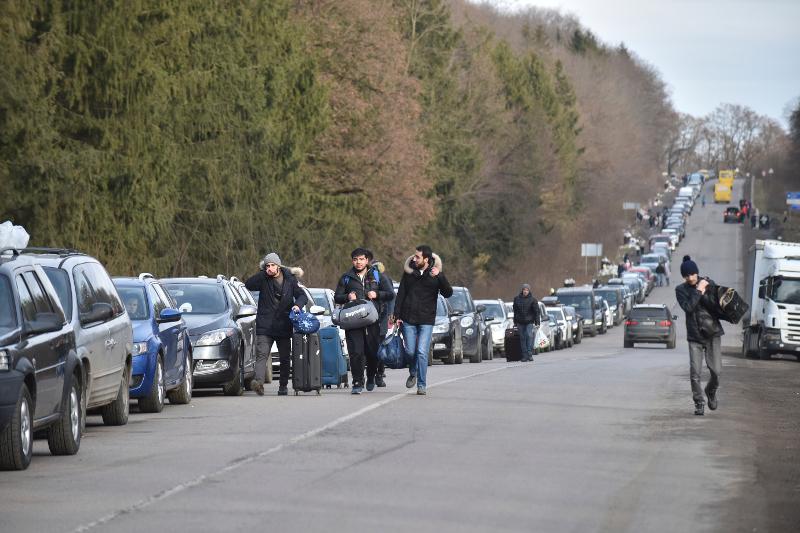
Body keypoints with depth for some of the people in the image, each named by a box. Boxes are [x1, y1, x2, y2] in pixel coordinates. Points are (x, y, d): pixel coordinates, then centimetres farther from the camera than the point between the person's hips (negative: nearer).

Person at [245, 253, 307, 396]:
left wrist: (298, 305, -17)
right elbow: (248, 285, -16)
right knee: (262, 354, -17)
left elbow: (302, 296, 4)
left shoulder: (290, 279, 3)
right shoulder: (263, 280, -1)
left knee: (285, 358, 11)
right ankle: (258, 382, -32)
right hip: (265, 326, -2)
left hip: (284, 326, 2)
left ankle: (283, 387, 22)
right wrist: (263, 273, -18)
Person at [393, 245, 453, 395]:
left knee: (422, 352, -10)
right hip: (408, 319, 3)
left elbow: (448, 293, -11)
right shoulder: (409, 272, 4)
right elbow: (400, 295, 9)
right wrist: (397, 315, 2)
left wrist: (439, 276, -25)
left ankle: (422, 385, -3)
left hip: (426, 321, -2)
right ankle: (413, 373, 33)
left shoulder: (435, 273, -2)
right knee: (410, 351, 4)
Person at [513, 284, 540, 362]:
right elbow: (515, 311, 13)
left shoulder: (532, 300, -3)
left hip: (529, 321, -3)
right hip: (520, 322, 3)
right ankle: (524, 356, 6)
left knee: (529, 335, -16)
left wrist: (537, 322, -8)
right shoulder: (517, 299, 4)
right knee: (522, 338, 3)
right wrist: (515, 322, 13)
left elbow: (536, 311, -3)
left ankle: (530, 354, -13)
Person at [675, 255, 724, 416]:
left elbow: (716, 307, 1)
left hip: (712, 333, 0)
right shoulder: (681, 290, -1)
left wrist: (704, 294, -13)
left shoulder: (709, 284, 1)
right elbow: (688, 307, -16)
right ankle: (698, 403, 5)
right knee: (695, 372, -7)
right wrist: (698, 291, -15)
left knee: (716, 370, -3)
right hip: (694, 335, 0)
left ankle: (711, 392, 26)